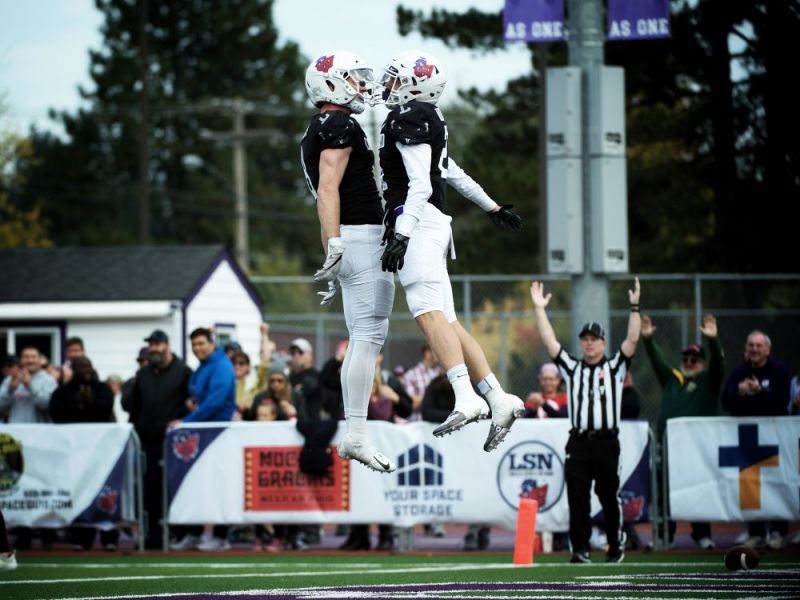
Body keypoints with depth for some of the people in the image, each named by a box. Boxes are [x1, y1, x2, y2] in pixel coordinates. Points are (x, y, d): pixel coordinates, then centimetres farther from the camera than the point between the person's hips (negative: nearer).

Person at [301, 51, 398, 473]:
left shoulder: (316, 132, 21)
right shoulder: (340, 125, -9)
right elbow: (328, 190, -19)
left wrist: (333, 258, 25)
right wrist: (335, 246, -24)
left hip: (346, 243, 10)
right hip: (361, 235, -10)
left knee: (362, 340, 10)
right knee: (368, 336, -10)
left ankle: (352, 436, 9)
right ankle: (357, 434, -12)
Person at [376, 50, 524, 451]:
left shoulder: (409, 119, -6)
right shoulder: (427, 122, 21)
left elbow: (420, 185, -16)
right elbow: (454, 173, 34)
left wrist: (400, 235, -24)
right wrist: (492, 208, 45)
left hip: (417, 223, -10)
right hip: (432, 225, 10)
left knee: (429, 313, -22)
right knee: (446, 323, 6)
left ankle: (467, 399, -36)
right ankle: (499, 401, 3)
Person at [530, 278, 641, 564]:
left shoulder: (614, 367, 9)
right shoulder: (572, 368, 14)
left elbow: (632, 340, -1)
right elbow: (550, 341, 9)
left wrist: (635, 307, -9)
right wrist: (540, 309, 3)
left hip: (606, 442, -2)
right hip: (578, 443, 2)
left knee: (609, 497, 3)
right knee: (577, 498, -3)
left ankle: (616, 547, 14)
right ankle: (580, 549, -1)